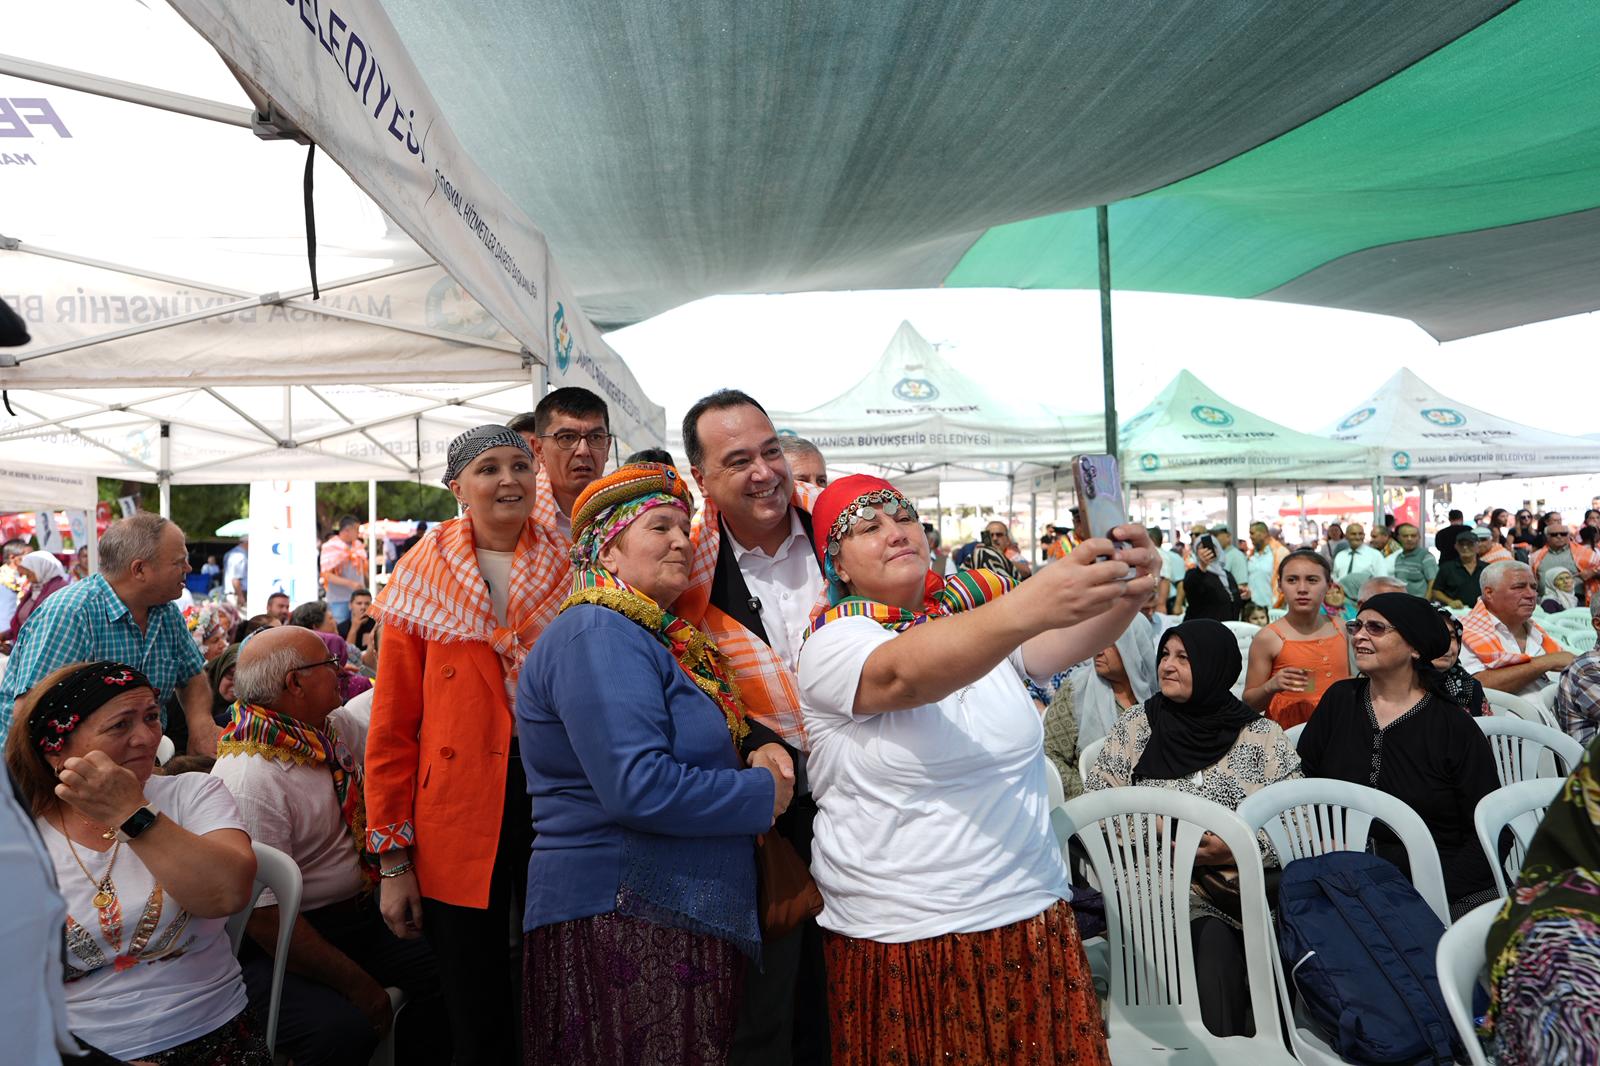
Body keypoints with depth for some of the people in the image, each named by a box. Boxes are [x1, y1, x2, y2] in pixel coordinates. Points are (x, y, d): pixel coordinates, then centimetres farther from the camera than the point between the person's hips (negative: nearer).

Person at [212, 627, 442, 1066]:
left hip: (361, 919, 8)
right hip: (283, 946, -8)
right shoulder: (247, 780, -22)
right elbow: (263, 915, -23)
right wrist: (356, 984, -19)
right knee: (345, 1030, -32)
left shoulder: (333, 728, 3)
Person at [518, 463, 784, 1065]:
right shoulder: (598, 633, -16)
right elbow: (638, 787, -25)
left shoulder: (665, 639, 14)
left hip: (683, 922, 9)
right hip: (618, 920, -9)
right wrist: (762, 793, -13)